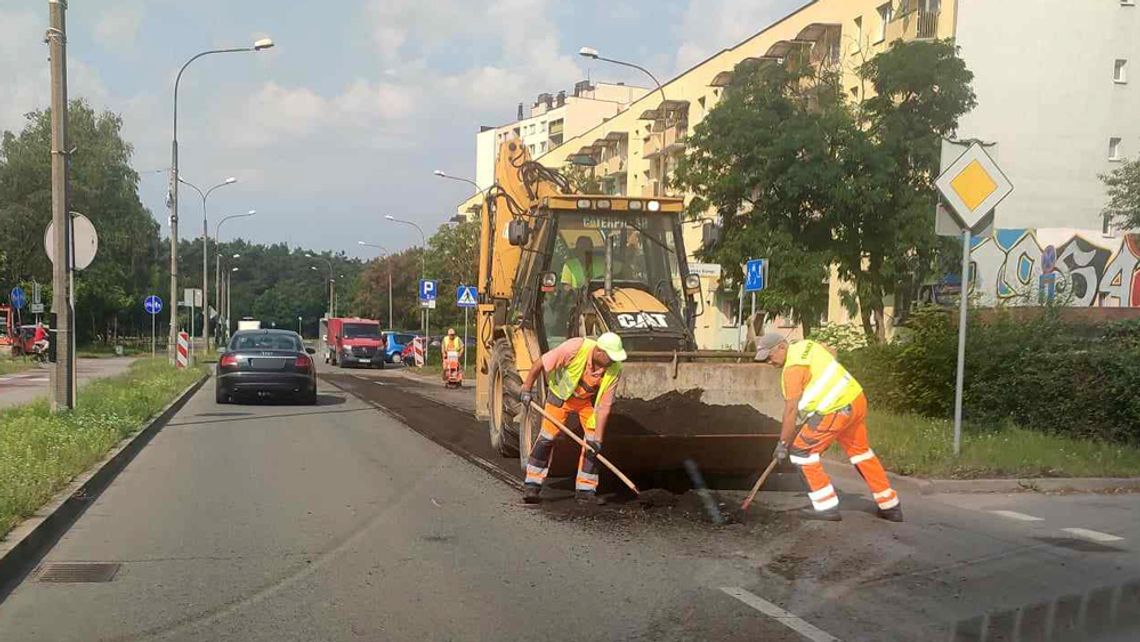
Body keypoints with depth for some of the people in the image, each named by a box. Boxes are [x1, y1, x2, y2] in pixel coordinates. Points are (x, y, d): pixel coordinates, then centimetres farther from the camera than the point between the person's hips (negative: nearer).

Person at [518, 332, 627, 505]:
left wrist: (598, 437, -25)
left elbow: (603, 406, -22)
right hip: (561, 393, -2)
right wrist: (526, 389, -18)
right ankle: (532, 486, 3)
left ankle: (585, 489, 5)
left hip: (588, 400, 2)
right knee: (547, 437, -6)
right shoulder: (576, 348, -37)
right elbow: (542, 363, -24)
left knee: (593, 442, -7)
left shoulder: (614, 370, -28)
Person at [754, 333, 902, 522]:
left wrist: (783, 443, -8)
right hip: (857, 399, 9)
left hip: (836, 410, -9)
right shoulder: (807, 344, 11)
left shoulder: (792, 368, -14)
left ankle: (827, 507, 2)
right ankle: (890, 506, 30)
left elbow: (791, 410, -14)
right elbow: (832, 353, 31)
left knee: (801, 450, 0)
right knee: (859, 450, 23)